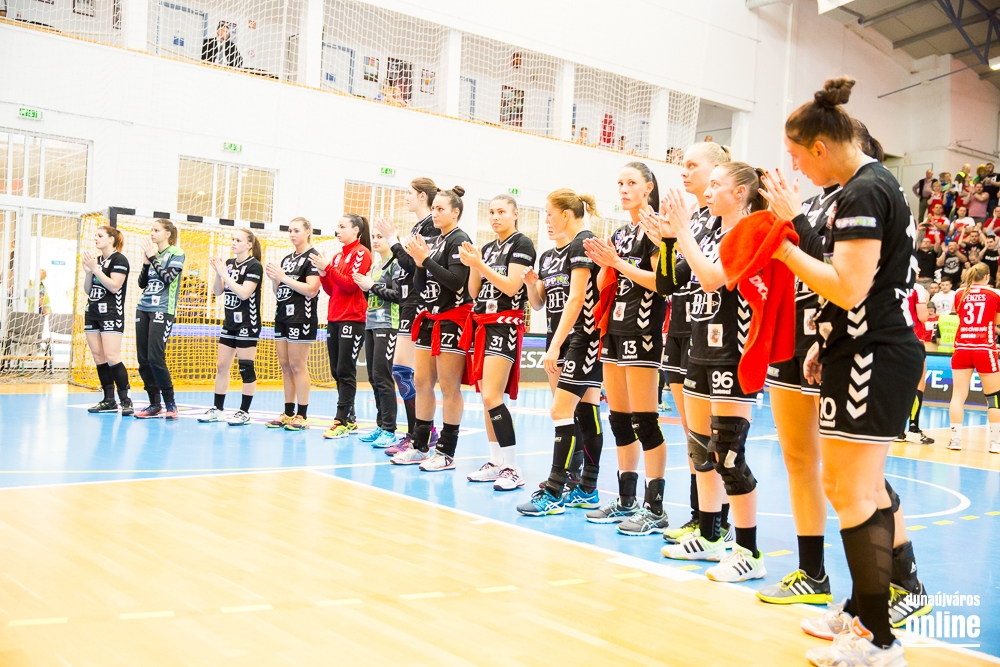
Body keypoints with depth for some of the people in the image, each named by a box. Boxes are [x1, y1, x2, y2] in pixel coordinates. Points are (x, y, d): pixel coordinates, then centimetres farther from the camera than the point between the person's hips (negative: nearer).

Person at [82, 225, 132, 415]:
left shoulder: (119, 259, -6)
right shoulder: (96, 259, 15)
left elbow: (114, 286, -18)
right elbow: (88, 291, 16)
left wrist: (95, 268, -17)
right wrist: (87, 271, 0)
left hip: (111, 314, -8)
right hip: (92, 313, 8)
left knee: (111, 357, -16)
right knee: (98, 358, 5)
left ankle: (125, 400, -11)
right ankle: (109, 400, 9)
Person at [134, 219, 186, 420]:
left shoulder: (176, 253, -2)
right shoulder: (151, 253, 14)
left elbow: (167, 278, -16)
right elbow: (142, 284, 11)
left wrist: (152, 257, -12)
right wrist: (146, 261, -2)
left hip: (162, 311, -7)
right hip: (143, 309, 7)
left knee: (155, 358, -13)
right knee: (143, 359, 3)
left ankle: (170, 404, -2)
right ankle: (154, 404, 11)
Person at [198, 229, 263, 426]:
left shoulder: (254, 266, -10)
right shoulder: (229, 263, 11)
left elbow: (244, 292, -21)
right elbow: (217, 292, 9)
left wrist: (224, 273, -18)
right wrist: (217, 273, -7)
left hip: (247, 323, -7)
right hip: (230, 322, 8)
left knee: (246, 367, -3)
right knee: (221, 366, 8)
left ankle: (245, 412, 3)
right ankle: (218, 409, 15)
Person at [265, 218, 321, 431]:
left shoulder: (313, 256, -6)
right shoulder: (286, 259, 17)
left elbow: (311, 290, -17)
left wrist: (284, 277, -18)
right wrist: (273, 278, 0)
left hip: (301, 317, -8)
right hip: (282, 315, 8)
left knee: (297, 366, -7)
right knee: (284, 366, 8)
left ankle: (302, 416, -2)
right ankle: (288, 413, 14)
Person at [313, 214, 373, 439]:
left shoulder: (361, 253, -5)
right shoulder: (338, 256, 17)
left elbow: (351, 285, -15)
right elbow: (331, 290, 16)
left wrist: (328, 268, -17)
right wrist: (323, 274, -1)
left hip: (353, 319, -8)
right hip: (334, 319, 8)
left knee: (345, 372, -8)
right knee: (337, 371, 8)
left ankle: (342, 421, -6)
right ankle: (350, 418, 15)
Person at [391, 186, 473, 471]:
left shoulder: (459, 240, -8)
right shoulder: (434, 241, 15)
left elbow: (456, 281, -20)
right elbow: (420, 286, 14)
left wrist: (425, 258, -18)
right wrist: (419, 263, -4)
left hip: (452, 319, -9)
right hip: (430, 318, 9)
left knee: (449, 386, -5)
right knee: (422, 382, 9)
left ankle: (446, 452, 1)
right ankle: (420, 446, 18)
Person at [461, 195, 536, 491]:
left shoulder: (522, 244, -5)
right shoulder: (487, 248, 17)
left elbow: (511, 286, -15)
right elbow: (475, 291, 14)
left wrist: (480, 264, -17)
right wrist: (473, 264, -2)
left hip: (506, 324, -8)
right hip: (484, 324, 8)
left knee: (492, 398, -16)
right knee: (486, 399, 7)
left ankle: (512, 469, -12)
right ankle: (495, 461, 14)